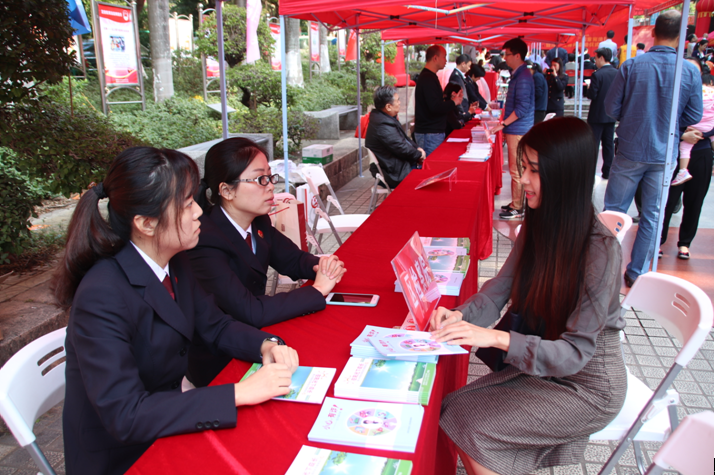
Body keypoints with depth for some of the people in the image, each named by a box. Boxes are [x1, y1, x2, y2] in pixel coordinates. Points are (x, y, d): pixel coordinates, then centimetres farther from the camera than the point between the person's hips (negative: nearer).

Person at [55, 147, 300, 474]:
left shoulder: (174, 263, -4)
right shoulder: (102, 297, -28)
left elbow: (215, 325, 7)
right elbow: (124, 415, -30)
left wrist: (265, 345, -14)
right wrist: (240, 393, -32)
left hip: (167, 430, 7)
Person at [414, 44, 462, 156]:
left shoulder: (429, 77, 18)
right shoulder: (428, 79, -16)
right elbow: (435, 107, -25)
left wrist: (450, 100, 12)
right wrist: (453, 102, -10)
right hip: (430, 133, -10)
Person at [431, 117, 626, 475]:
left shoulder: (601, 250, -27)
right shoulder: (537, 225, -3)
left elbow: (575, 353, -26)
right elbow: (498, 290, -2)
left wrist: (496, 338, -38)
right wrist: (461, 315, -23)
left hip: (587, 384, -6)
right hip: (537, 360, 7)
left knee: (474, 432, -16)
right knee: (451, 410, -6)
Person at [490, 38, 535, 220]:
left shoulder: (523, 78, -17)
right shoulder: (518, 75, 15)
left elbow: (522, 108, -22)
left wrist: (503, 124, -18)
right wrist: (505, 126, 20)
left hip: (518, 131, -10)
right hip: (515, 130, 10)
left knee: (517, 171, -4)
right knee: (516, 169, 15)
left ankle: (517, 208, 4)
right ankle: (516, 203, 24)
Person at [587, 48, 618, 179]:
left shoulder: (597, 75, -17)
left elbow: (592, 95, -17)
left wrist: (589, 88, 2)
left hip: (597, 115, -5)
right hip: (611, 115, 5)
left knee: (593, 144, 1)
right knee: (608, 144, 11)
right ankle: (607, 172, 16)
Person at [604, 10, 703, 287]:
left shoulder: (631, 66, -10)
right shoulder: (690, 71, -6)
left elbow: (611, 107, -5)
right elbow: (694, 116, 0)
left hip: (630, 151, -1)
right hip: (664, 155, 1)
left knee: (613, 210, 10)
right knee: (652, 215, 11)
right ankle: (637, 273, 18)